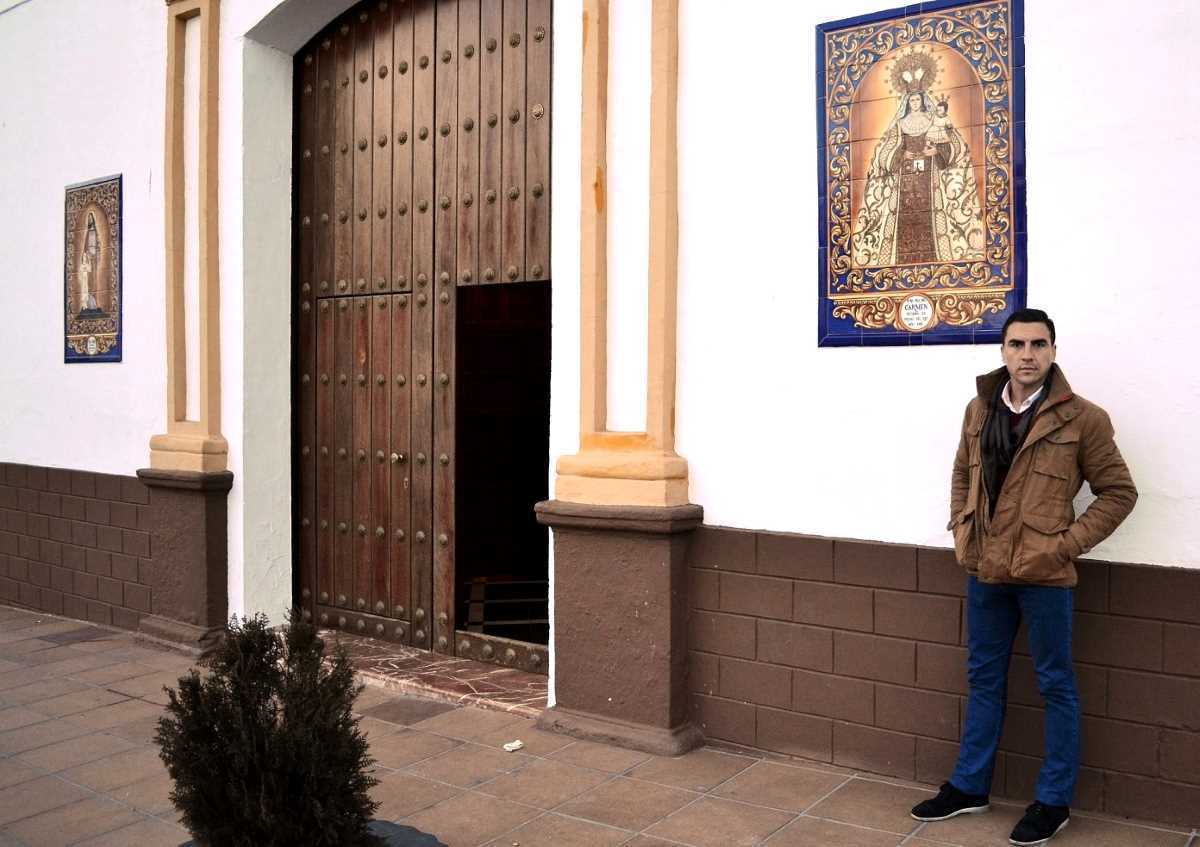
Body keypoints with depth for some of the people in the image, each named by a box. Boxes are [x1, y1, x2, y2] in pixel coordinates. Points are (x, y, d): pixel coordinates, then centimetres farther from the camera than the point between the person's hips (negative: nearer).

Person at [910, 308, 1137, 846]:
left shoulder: (1081, 418, -10)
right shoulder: (979, 409, 4)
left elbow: (1118, 492, -4)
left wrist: (1067, 544, -11)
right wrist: (961, 533, 7)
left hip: (1043, 575, -5)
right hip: (983, 570, 5)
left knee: (1055, 684, 9)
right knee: (983, 679, 16)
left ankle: (1054, 801, 23)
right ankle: (969, 786, 30)